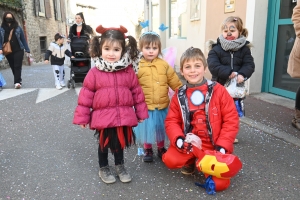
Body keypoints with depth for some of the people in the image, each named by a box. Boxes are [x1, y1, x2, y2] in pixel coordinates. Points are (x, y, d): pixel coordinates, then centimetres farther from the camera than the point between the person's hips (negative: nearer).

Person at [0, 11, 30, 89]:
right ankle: (18, 81, 22)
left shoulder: (17, 28, 1)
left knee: (17, 66, -9)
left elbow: (23, 39, 3)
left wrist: (27, 50, 0)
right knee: (13, 67, 10)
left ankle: (17, 82, -11)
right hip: (8, 52, 2)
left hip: (18, 50, -2)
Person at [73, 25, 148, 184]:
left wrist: (141, 113, 8)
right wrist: (82, 117, -3)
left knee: (120, 143, 20)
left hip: (123, 117, 2)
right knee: (104, 144, 16)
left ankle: (120, 166, 43)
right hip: (103, 117, -1)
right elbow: (86, 96, -5)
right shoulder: (94, 73, -8)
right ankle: (103, 168, 39)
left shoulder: (128, 71, -3)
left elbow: (137, 93, 4)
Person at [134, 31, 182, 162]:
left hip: (162, 106, 2)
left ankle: (161, 149, 42)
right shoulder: (137, 66, -10)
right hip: (145, 107, -2)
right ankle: (148, 150, 37)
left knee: (160, 128, 19)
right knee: (147, 129, 14)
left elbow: (175, 82, 5)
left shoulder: (164, 65, -1)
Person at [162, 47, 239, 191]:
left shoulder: (218, 90, -9)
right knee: (170, 160, -19)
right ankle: (191, 161, 14)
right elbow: (171, 121, 0)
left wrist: (222, 147, -15)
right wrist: (179, 140, -19)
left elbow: (231, 119, -9)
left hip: (215, 146, -2)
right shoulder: (179, 95, -2)